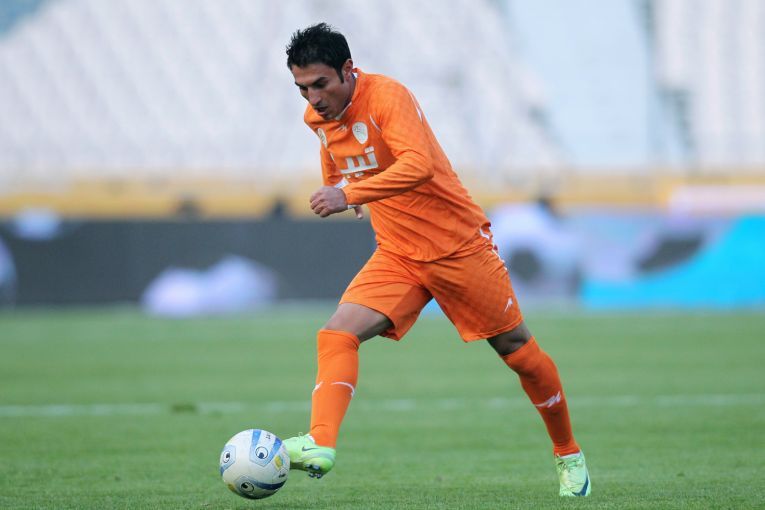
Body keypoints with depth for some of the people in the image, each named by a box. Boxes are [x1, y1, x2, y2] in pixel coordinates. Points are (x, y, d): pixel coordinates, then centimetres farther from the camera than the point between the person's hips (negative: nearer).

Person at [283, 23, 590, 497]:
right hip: (397, 257, 6)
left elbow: (419, 164, -39)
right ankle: (320, 445, -30)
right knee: (338, 333, -19)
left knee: (516, 348, 6)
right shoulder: (317, 116, 1)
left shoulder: (386, 96, -22)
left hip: (460, 245, -6)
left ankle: (569, 455, 25)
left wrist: (350, 194, -45)